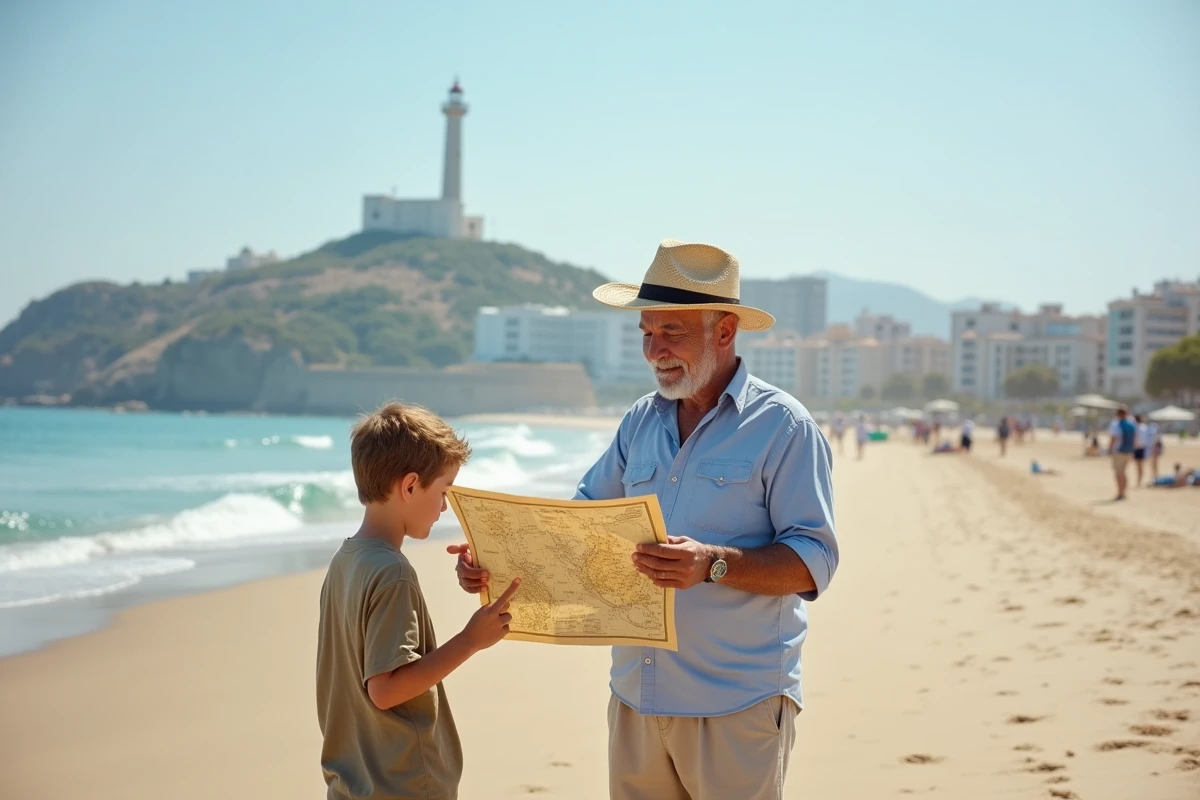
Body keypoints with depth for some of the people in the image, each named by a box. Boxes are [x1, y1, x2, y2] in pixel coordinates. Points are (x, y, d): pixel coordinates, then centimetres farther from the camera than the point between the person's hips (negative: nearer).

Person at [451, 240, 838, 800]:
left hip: (737, 704, -5)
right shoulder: (641, 421, 11)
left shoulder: (783, 427, -8)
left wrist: (714, 564, -28)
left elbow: (814, 560, -13)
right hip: (636, 692, 6)